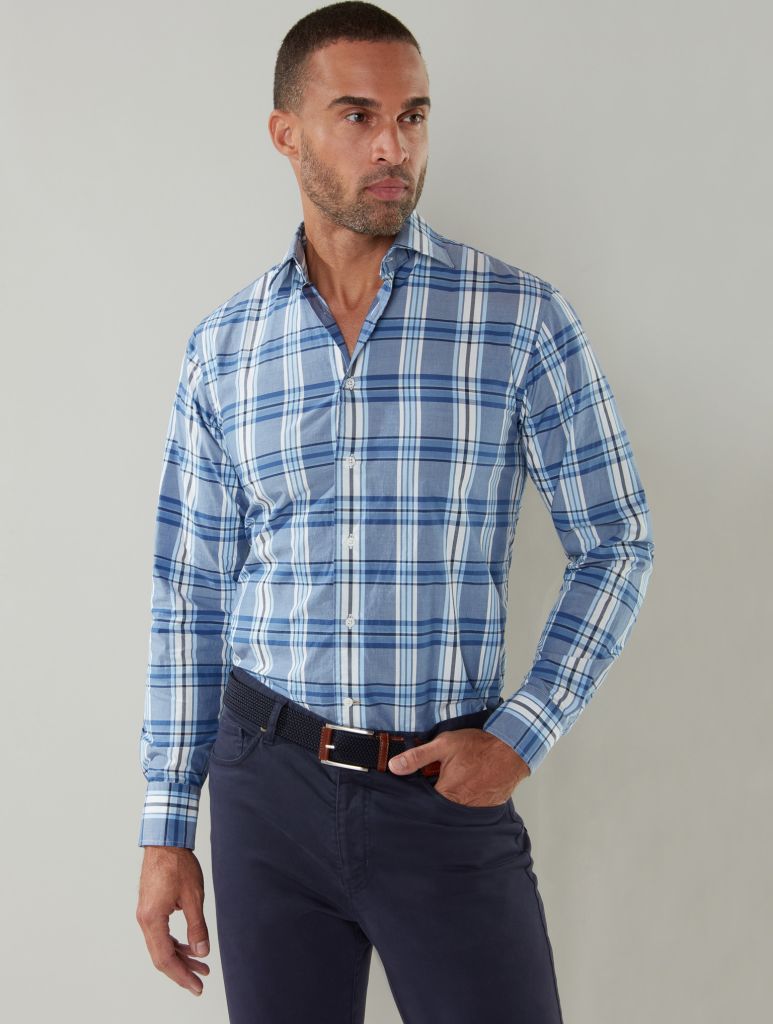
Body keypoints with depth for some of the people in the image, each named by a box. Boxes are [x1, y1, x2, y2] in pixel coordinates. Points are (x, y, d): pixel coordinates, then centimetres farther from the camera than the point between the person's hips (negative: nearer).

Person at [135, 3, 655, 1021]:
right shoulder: (223, 346, 3)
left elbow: (615, 542, 1)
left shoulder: (523, 316, -4)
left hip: (448, 788, -2)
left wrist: (523, 735, -9)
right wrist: (166, 829, 5)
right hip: (268, 783, 2)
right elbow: (191, 594, 6)